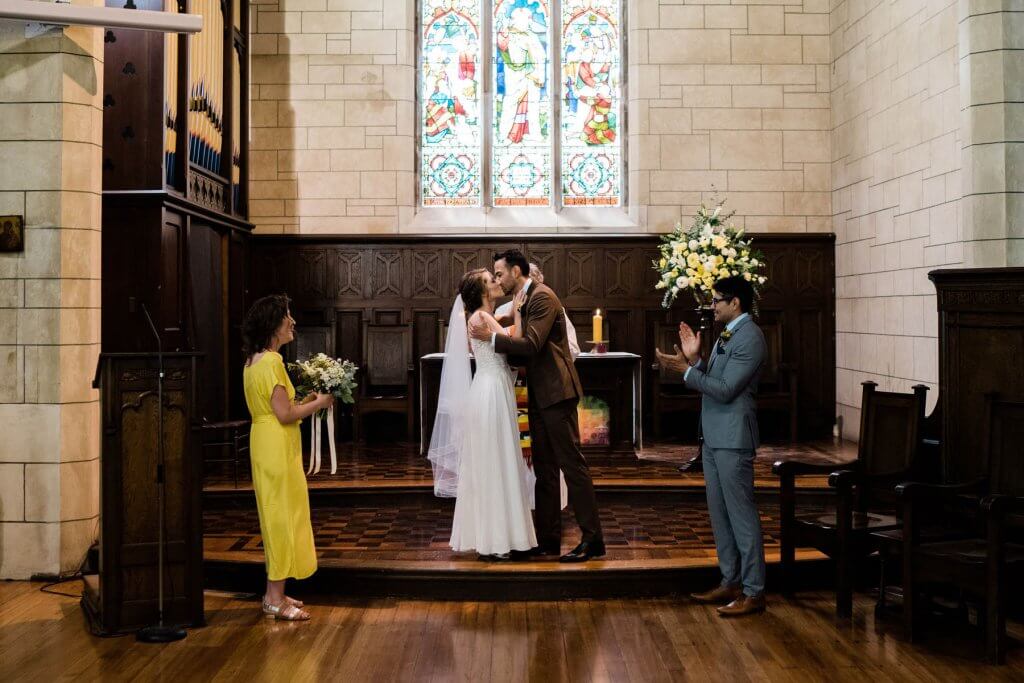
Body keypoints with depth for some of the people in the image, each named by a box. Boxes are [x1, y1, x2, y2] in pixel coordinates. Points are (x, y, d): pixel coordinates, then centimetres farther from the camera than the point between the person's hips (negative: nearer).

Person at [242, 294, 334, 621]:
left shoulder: (253, 360, 12)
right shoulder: (272, 361, -18)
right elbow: (284, 414, -21)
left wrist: (305, 401, 13)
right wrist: (318, 403, -8)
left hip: (266, 445, 10)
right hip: (277, 448, -10)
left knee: (276, 516, 15)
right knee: (282, 516, -3)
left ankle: (274, 593, 23)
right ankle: (276, 599, 4)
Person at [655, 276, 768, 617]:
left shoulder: (750, 338, -15)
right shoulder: (727, 335, 16)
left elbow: (725, 390, -20)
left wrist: (685, 370, -17)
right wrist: (695, 359, 4)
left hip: (732, 438, -10)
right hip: (714, 436, 10)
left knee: (741, 513, -5)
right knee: (720, 512, 15)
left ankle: (753, 592, 2)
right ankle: (731, 582, 24)